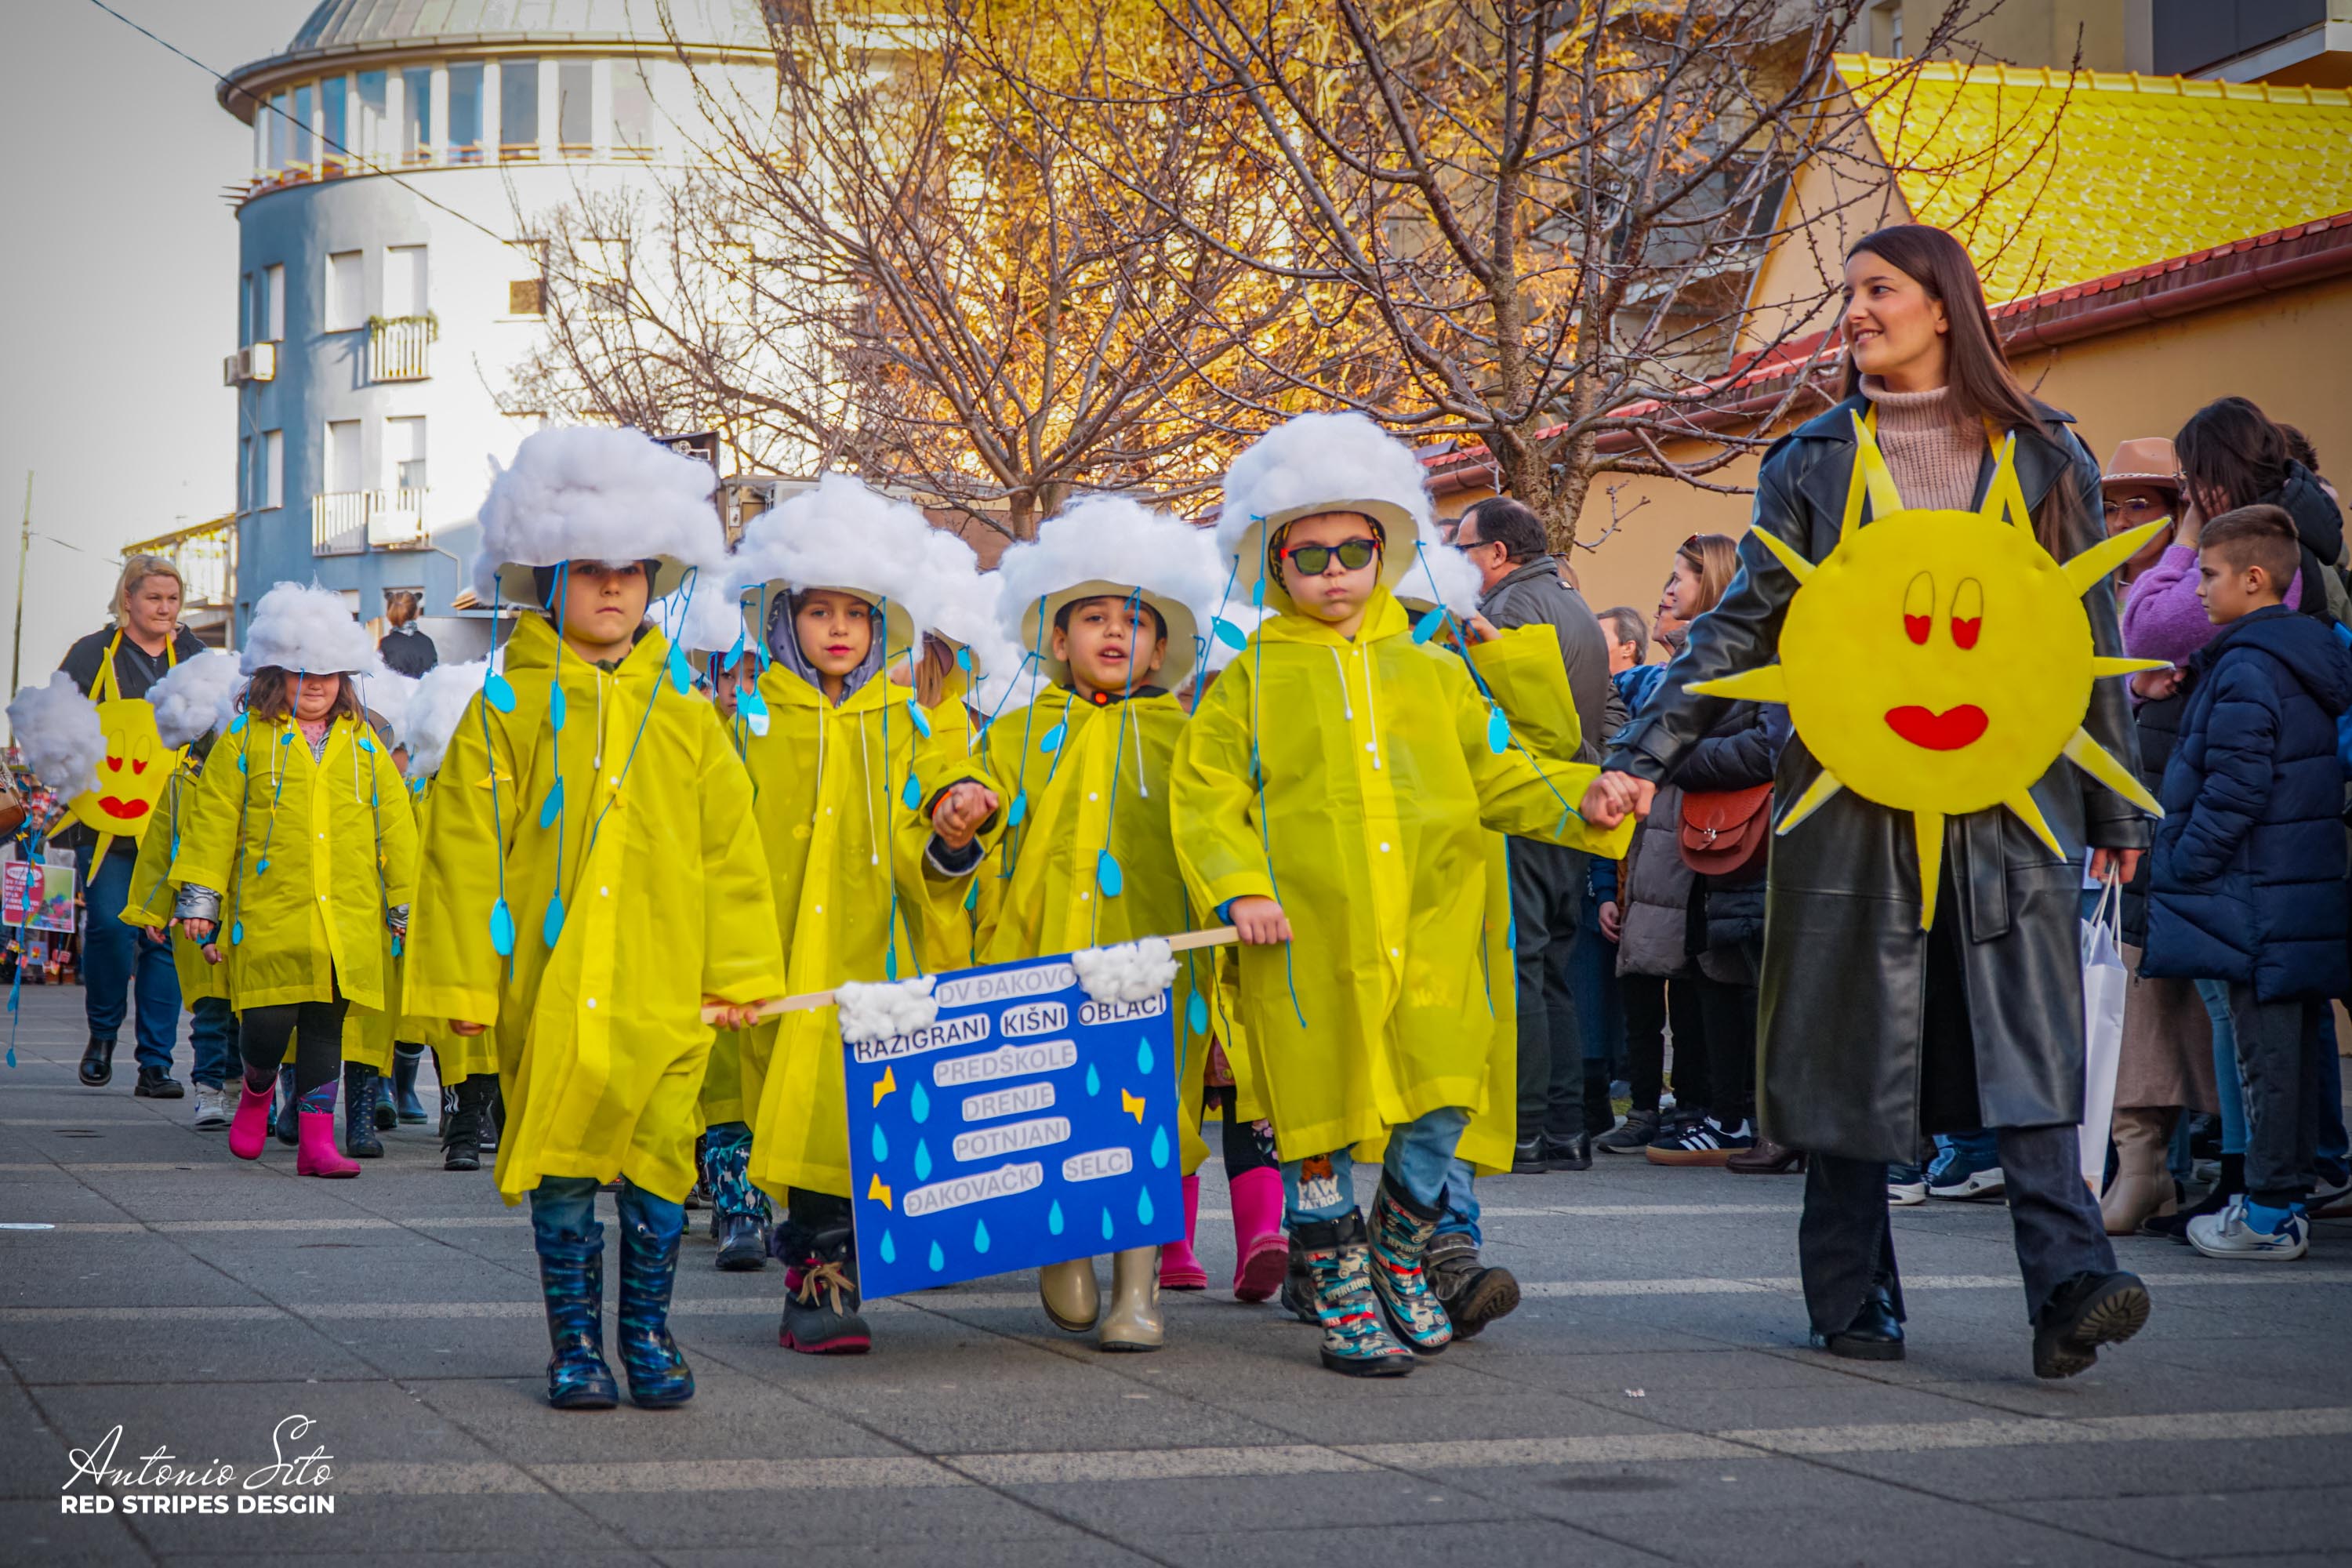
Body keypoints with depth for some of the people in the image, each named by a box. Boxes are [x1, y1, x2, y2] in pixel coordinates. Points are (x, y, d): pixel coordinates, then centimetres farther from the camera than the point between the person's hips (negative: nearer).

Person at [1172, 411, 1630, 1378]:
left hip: (1429, 934, 2)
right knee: (1323, 1122, 0)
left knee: (1437, 1114, 0)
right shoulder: (1249, 682, 7)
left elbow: (1497, 780, 15)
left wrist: (1578, 802, -2)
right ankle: (1344, 1303, 15)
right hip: (1306, 942, -2)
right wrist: (1240, 888, -12)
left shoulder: (1432, 674, 15)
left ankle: (1401, 1261, 25)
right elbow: (1204, 799, 3)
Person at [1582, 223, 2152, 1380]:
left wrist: (2115, 805, 13)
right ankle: (1852, 1299, 11)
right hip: (1854, 796, 0)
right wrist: (1644, 756, -3)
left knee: (2026, 1035, -10)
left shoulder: (2042, 455, 9)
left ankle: (2069, 1282, -17)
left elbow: (2090, 634, 12)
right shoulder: (1811, 459, 9)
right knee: (1851, 1043, 2)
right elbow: (1744, 625, 7)